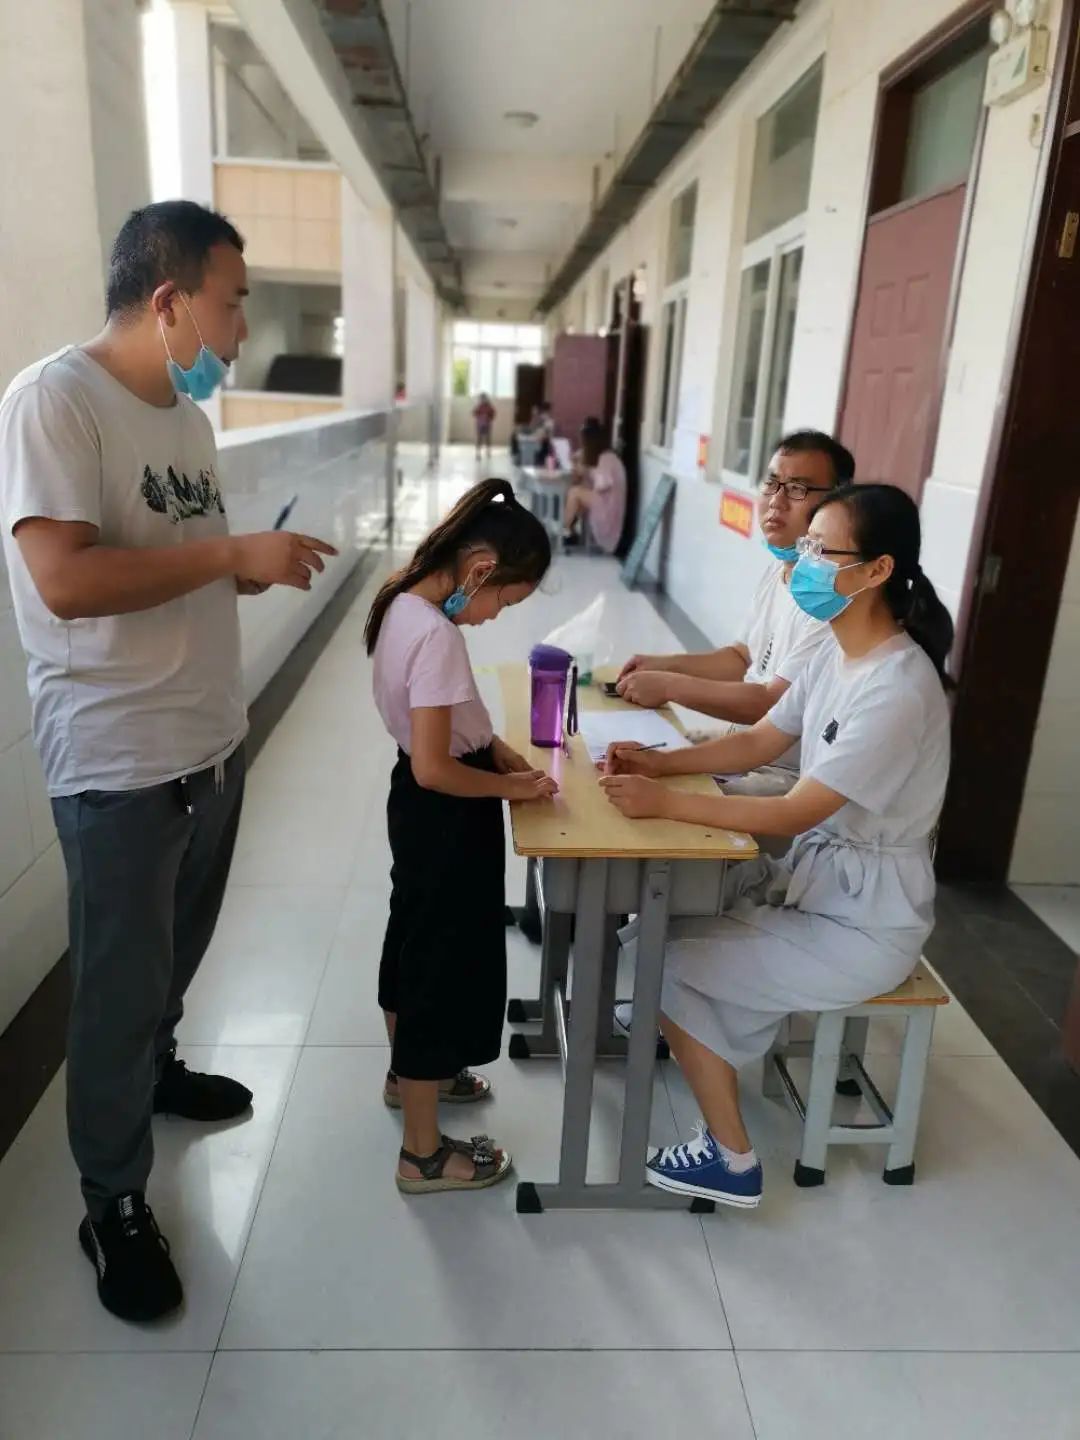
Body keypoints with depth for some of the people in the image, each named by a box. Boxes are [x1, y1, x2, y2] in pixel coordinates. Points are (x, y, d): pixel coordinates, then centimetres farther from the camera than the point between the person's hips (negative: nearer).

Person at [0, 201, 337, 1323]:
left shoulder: (186, 413, 9)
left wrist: (261, 570, -1)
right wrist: (236, 553, -21)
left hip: (213, 741, 8)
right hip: (120, 763, -8)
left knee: (176, 953, 25)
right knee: (119, 984, 6)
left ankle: (153, 1069, 51)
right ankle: (114, 1205, 26)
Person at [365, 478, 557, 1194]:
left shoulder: (403, 602, 1)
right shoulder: (437, 635, -28)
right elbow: (434, 769, -27)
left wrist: (496, 746, 4)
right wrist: (513, 786, -14)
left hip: (416, 810, 10)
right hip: (445, 819, -10)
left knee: (416, 945, 26)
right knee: (444, 966, 5)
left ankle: (410, 1072, 50)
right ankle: (424, 1154, 22)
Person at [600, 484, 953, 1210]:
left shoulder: (898, 691, -27)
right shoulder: (839, 654, 1)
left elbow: (795, 814, -27)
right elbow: (758, 743, 5)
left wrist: (666, 802, -27)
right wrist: (661, 761, -9)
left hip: (864, 919, -8)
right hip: (817, 873, 8)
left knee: (674, 963, -8)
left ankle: (732, 1159, 10)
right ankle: (685, 1031, 29)